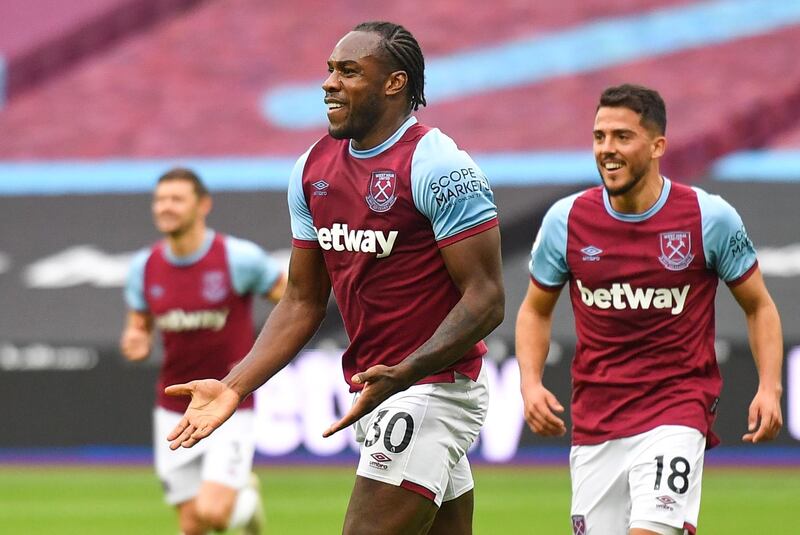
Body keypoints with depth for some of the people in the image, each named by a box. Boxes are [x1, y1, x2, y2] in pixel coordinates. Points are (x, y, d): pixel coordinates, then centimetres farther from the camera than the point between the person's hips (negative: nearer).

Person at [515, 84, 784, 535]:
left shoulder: (710, 217, -5)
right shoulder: (567, 219, 0)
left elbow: (759, 306, 6)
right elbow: (536, 310, 14)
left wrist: (769, 388, -8)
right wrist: (531, 384, -2)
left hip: (678, 409, -3)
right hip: (594, 422, 3)